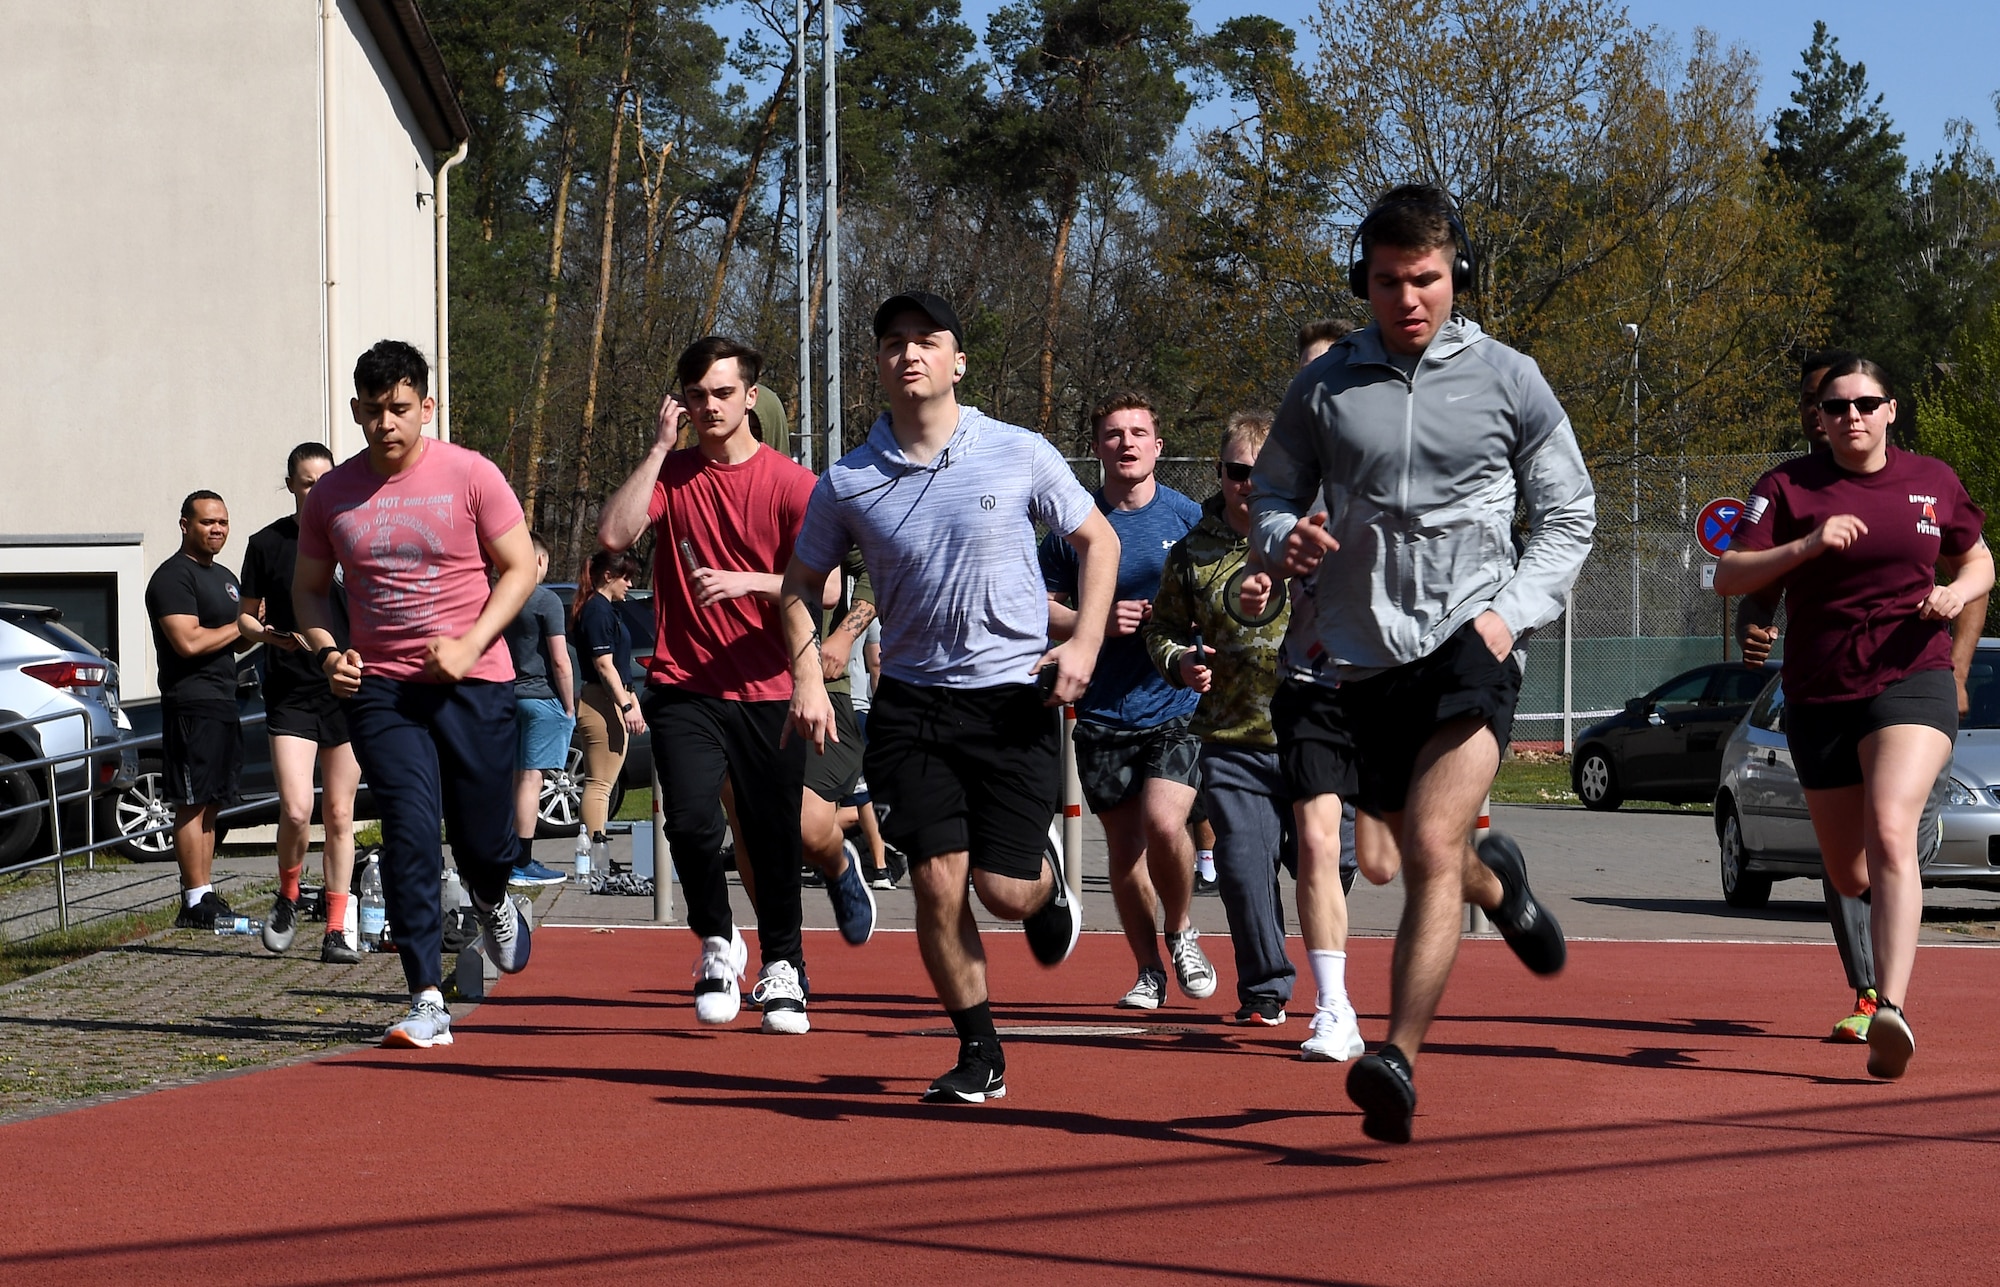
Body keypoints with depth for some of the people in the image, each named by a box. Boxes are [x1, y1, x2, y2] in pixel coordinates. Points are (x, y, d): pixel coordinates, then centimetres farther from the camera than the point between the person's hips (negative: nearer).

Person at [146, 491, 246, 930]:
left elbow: (237, 639, 31)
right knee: (192, 804, -9)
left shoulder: (225, 577, 21)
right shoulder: (173, 577, -9)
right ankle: (196, 901, -11)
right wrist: (238, 627, -8)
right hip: (190, 704, -9)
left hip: (223, 704, 9)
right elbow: (189, 642, -20)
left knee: (210, 805, 9)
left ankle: (205, 898, 11)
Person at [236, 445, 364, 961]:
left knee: (339, 816, 3)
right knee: (296, 810, -14)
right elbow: (245, 617, 11)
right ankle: (287, 898, 13)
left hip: (347, 693, 1)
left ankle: (335, 931, 8)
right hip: (289, 695, -1)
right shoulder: (266, 544, 4)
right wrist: (269, 634, -11)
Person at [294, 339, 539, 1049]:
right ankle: (427, 1002, -10)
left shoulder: (471, 476, -4)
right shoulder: (330, 495, 4)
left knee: (482, 841, 6)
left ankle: (492, 903, 44)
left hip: (474, 684, -1)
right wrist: (326, 651, -4)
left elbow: (520, 567, -1)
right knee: (410, 834, -12)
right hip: (379, 689, 1)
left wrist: (469, 644, -13)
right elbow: (309, 587, 16)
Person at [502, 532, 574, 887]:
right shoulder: (546, 600, -11)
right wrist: (570, 707, -5)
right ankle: (522, 864, -8)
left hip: (507, 696, 7)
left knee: (512, 778, 12)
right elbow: (560, 662, -13)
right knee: (531, 778, -7)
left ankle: (508, 858, 15)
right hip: (542, 697, -7)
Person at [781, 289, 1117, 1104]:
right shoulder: (847, 484, 0)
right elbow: (801, 586, 13)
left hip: (1014, 696, -1)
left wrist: (1084, 643, -5)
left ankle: (1046, 881, 34)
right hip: (911, 699, 1)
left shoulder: (1019, 455, -3)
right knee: (937, 880, -7)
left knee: (1004, 888, -5)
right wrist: (808, 680, -2)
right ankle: (979, 1055, 8)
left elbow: (1097, 540, 8)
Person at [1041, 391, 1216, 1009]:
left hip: (1177, 704, -2)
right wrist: (1100, 622, -9)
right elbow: (1040, 608, 8)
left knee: (1163, 823, -20)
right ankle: (1148, 970, 21)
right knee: (1124, 845, 5)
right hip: (1103, 712, 2)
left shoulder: (1189, 518, 2)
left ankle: (1181, 931, 7)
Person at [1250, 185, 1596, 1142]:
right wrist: (1283, 539, -9)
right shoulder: (1323, 386, 8)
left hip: (1465, 643, -3)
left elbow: (1569, 514, 10)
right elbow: (1269, 492, 16)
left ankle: (1396, 1061, -22)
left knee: (1433, 847, -18)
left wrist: (1514, 609, -5)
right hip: (1349, 655, 3)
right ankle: (1498, 883, 46)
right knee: (1368, 845, 10)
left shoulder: (1507, 380, 4)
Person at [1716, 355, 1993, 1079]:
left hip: (1912, 683, -2)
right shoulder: (1789, 486, 1)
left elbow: (1980, 562, 21)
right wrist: (1805, 546, -20)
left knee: (1890, 834, -26)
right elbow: (1727, 577, -6)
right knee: (1848, 873, 11)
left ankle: (1891, 1009, -36)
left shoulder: (1933, 482, 6)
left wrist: (1957, 591, -2)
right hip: (1819, 696, 2)